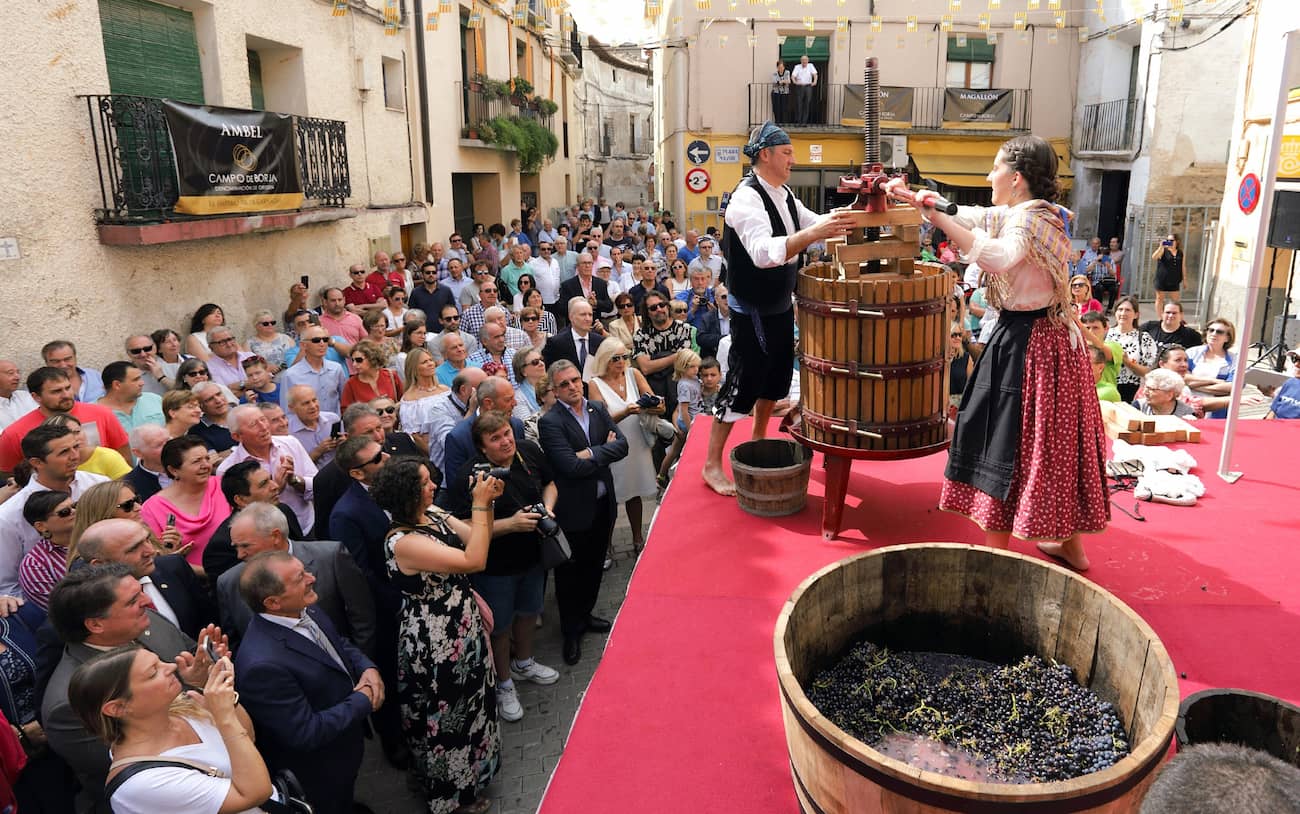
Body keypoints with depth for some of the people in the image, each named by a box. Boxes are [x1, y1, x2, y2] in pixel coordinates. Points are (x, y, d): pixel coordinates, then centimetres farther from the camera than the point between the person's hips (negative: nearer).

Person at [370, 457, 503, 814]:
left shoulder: (434, 518, -4)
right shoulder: (402, 542, -30)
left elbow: (479, 540, 2)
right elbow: (473, 561, -33)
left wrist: (487, 501, -12)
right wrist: (479, 504, -29)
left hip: (461, 629, 8)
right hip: (436, 642, -8)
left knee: (467, 704, 27)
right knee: (447, 715, 13)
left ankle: (470, 769, 51)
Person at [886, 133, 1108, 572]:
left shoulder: (1027, 219, -18)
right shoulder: (1030, 214, 11)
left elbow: (997, 256, -38)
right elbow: (970, 217, 18)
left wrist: (934, 215, -36)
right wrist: (915, 198, 16)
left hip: (1025, 344, -9)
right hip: (1050, 339, 10)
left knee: (1006, 443, -2)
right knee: (1051, 442, 17)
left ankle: (995, 553, 6)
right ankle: (1069, 545, 30)